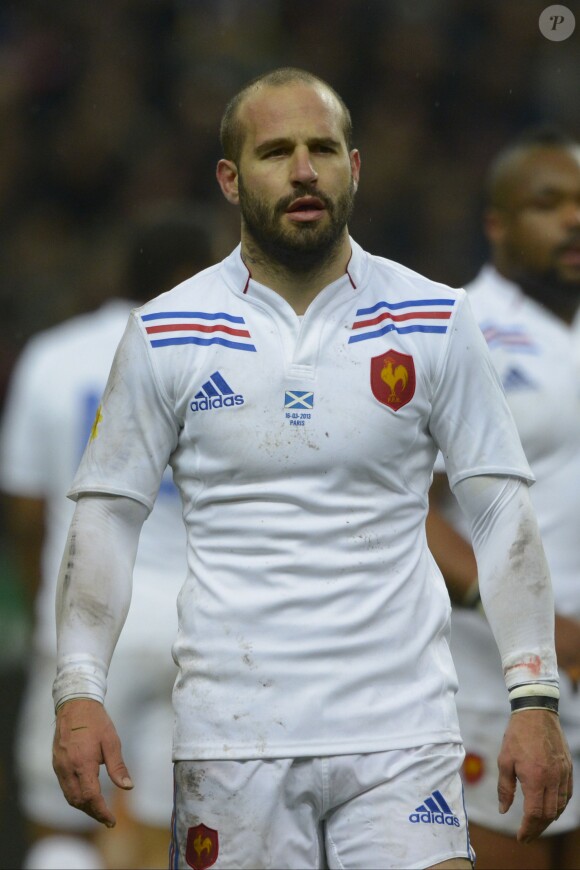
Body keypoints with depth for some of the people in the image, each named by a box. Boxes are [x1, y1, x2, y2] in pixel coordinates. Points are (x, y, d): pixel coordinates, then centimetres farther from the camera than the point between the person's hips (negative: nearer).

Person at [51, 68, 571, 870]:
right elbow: (107, 514, 7)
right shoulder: (165, 333, 4)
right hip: (230, 736, 0)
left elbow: (502, 509, 6)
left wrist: (534, 699, -2)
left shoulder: (433, 323, 4)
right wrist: (78, 696, -4)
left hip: (400, 734, 0)